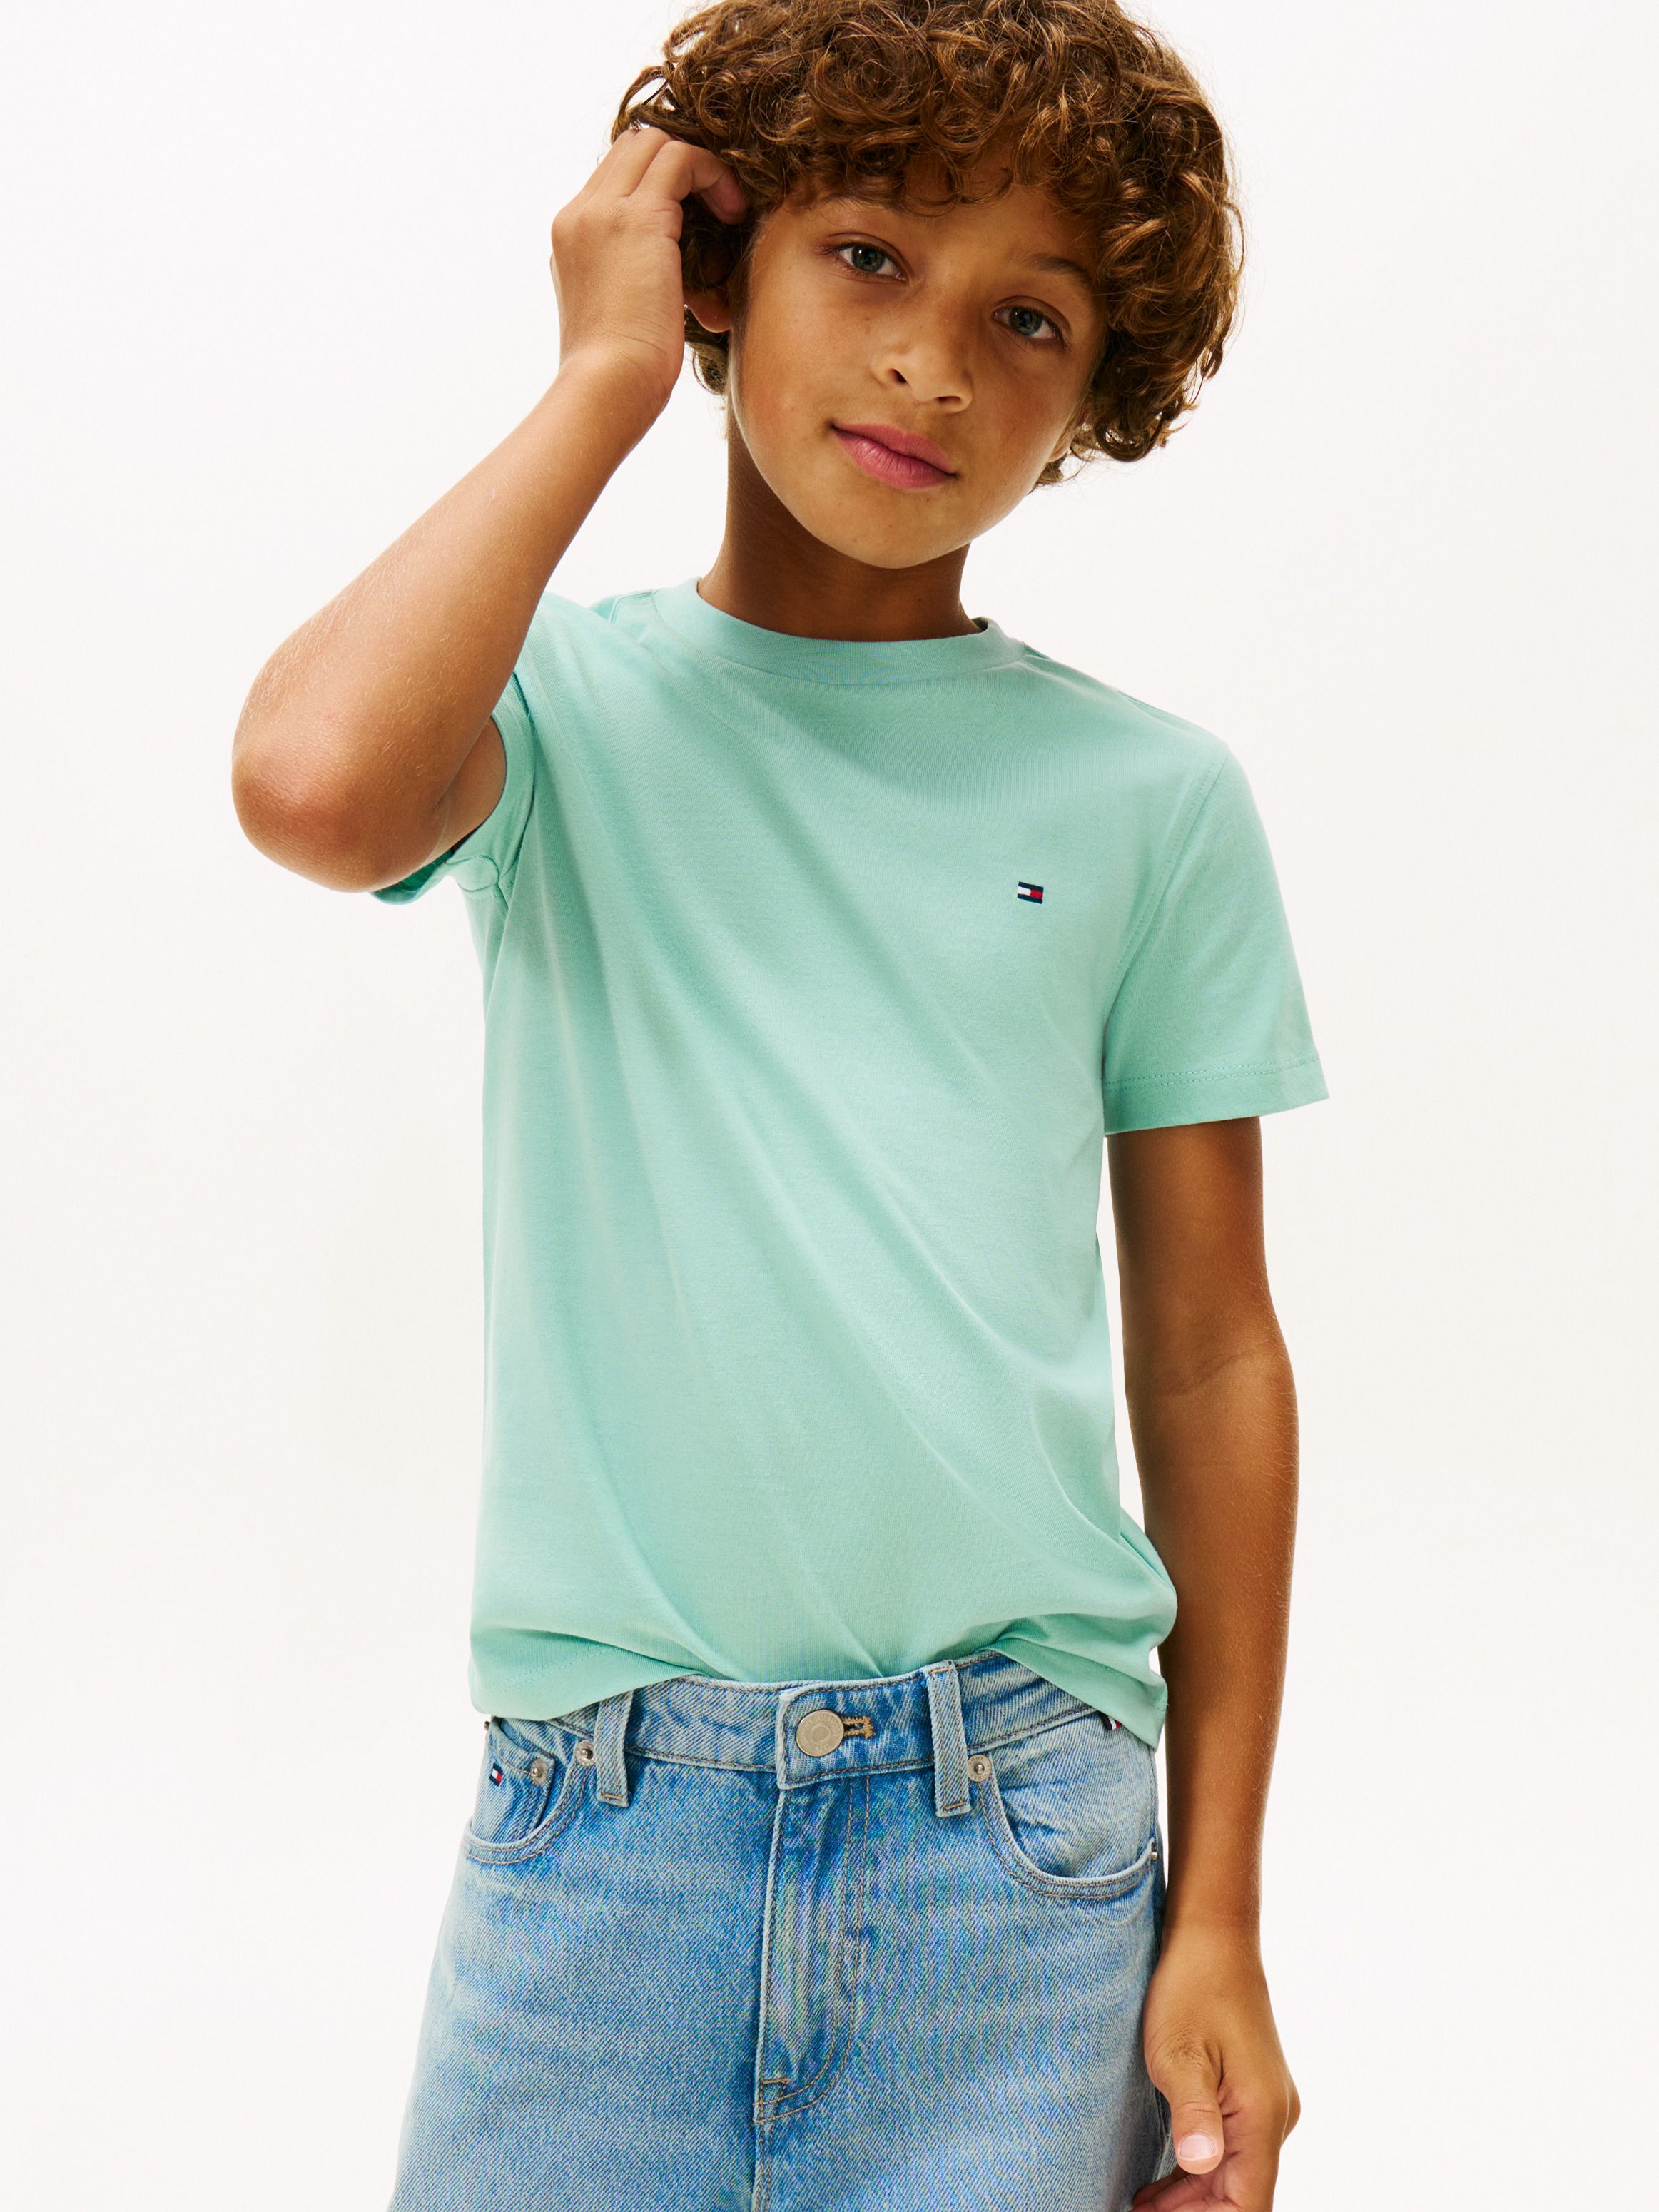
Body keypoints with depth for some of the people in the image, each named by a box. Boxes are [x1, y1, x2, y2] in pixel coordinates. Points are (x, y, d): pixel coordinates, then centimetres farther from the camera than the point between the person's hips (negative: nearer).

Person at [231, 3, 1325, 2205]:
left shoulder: (1145, 798, 3)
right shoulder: (569, 703, 1)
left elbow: (1209, 1359, 5)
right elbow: (316, 786, -23)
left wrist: (1221, 1917, 3)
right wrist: (603, 379, -9)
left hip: (1021, 1829, 1)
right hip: (602, 1812, 0)